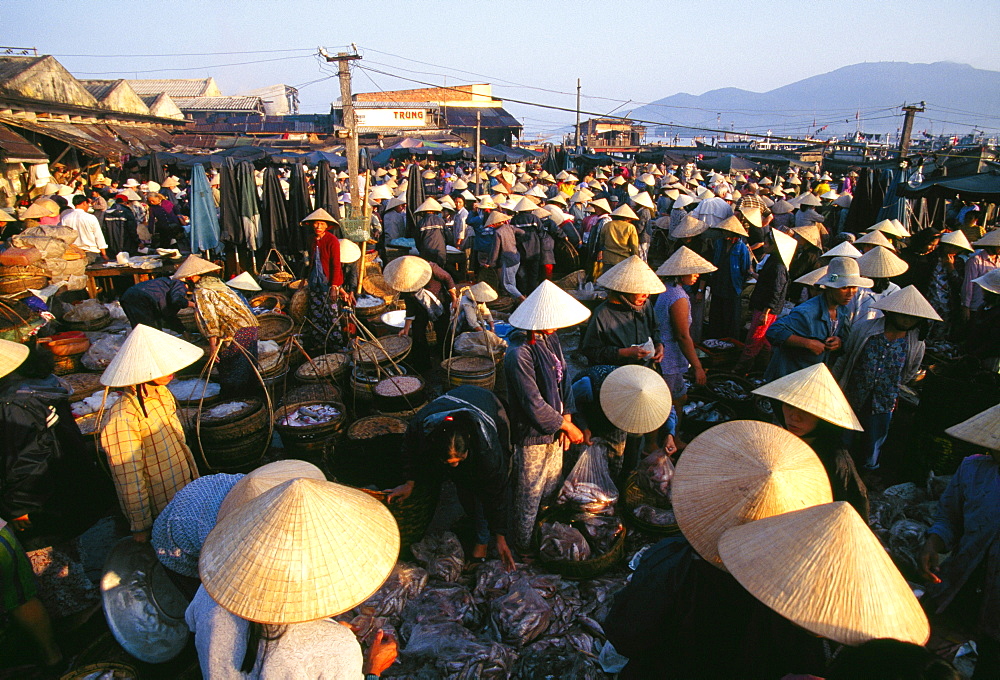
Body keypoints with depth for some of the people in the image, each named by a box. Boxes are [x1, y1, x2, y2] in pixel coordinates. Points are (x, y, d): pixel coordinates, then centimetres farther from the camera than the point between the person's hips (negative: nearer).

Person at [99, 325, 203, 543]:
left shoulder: (161, 393, -3)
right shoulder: (123, 419, -29)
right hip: (160, 514, -7)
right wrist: (141, 526, -13)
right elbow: (129, 480, -21)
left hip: (187, 493, 7)